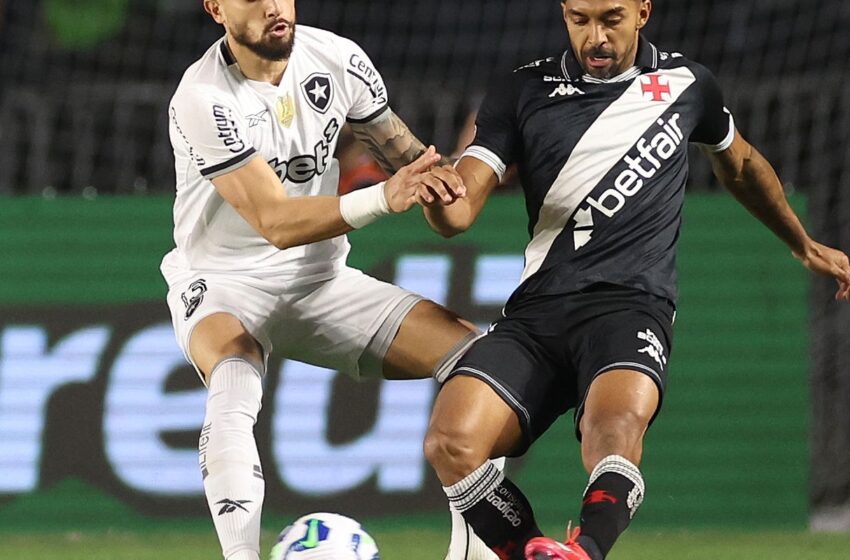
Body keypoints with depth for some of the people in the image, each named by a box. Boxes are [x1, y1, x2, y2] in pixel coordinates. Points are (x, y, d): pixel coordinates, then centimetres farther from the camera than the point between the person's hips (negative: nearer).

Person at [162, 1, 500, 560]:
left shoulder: (338, 59, -6)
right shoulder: (204, 99, -23)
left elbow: (410, 157, 7)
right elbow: (276, 223, -28)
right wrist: (383, 198, -41)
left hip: (322, 282, 5)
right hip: (224, 285, -5)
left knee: (472, 353, -10)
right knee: (235, 390, -38)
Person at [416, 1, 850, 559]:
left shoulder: (686, 83, 14)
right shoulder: (523, 92, 11)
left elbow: (741, 166, 34)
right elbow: (463, 210, 4)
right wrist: (441, 199, -21)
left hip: (631, 304, -2)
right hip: (537, 308, 2)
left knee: (616, 426, -38)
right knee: (451, 444, -26)